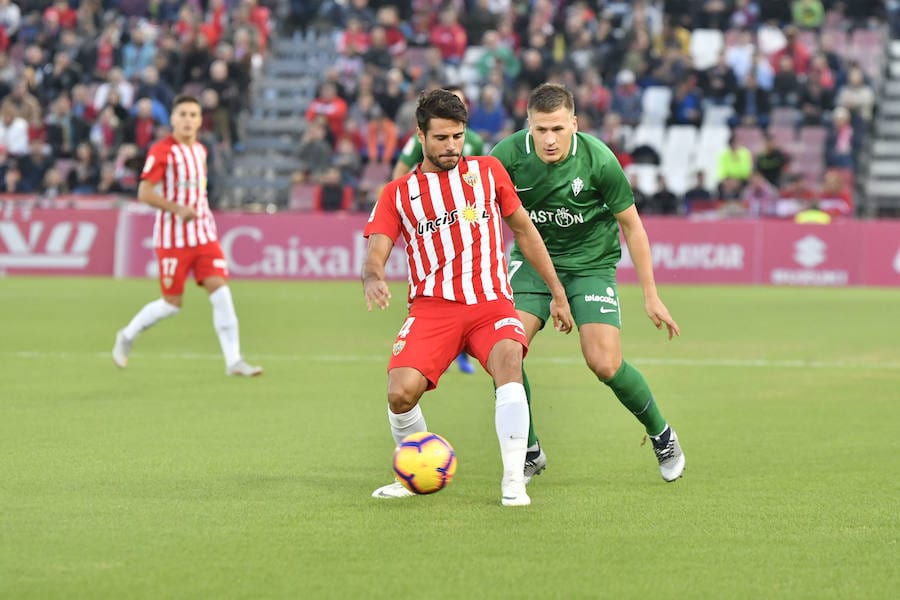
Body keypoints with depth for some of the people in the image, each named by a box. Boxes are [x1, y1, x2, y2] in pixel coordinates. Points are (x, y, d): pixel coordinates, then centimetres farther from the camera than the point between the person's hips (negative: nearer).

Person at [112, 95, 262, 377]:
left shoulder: (200, 150, 11)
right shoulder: (162, 151, -12)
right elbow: (144, 193, -16)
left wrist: (200, 210, 14)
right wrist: (178, 209, -25)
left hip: (204, 234, 6)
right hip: (173, 238, -6)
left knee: (220, 292, -7)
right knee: (172, 304, 0)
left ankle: (234, 360, -6)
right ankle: (127, 337, 25)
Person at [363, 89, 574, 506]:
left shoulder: (487, 171, 15)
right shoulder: (397, 194, 11)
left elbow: (524, 231, 23)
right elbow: (375, 255, 1)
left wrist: (557, 293, 22)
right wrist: (372, 279, -24)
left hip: (491, 303, 0)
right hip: (432, 306, 0)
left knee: (509, 360, -33)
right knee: (401, 392, -23)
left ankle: (514, 482, -31)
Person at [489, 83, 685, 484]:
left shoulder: (597, 160, -21)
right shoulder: (508, 155, -18)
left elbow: (631, 225, -8)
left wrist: (651, 295, -5)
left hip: (590, 263, -2)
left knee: (605, 364, -13)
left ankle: (660, 434, 15)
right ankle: (529, 451, 2)